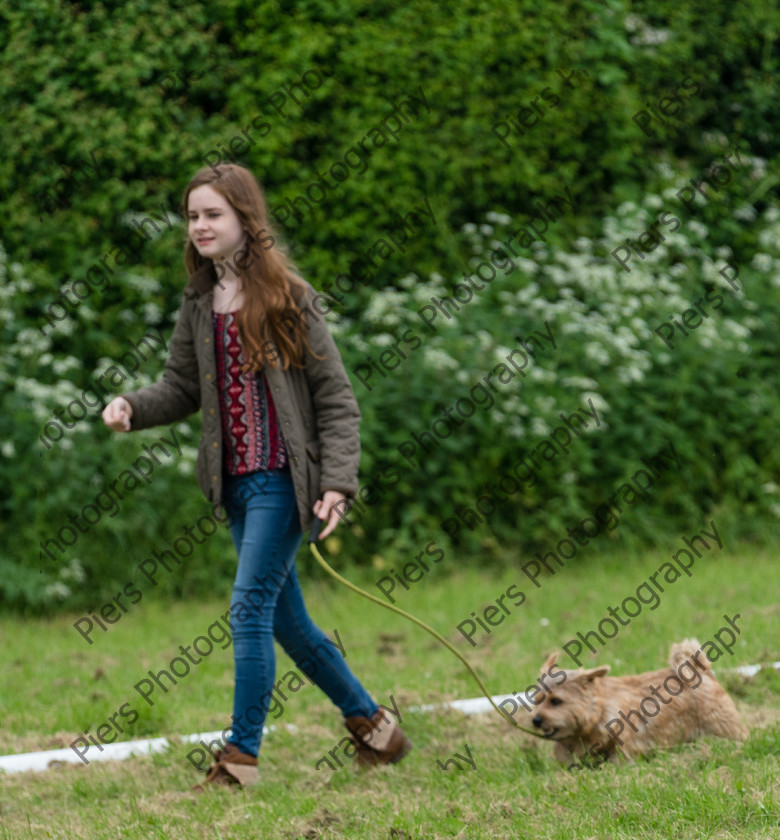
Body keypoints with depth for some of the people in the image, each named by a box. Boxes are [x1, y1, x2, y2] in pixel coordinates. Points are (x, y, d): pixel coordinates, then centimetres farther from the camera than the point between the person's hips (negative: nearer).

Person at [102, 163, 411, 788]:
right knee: (286, 619, 12)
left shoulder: (287, 297, -8)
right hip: (235, 481, 7)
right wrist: (133, 406, -7)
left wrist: (338, 481, -16)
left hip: (282, 479, -7)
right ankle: (369, 721, 28)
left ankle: (242, 753, -7)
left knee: (250, 607, -12)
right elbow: (183, 387, 13)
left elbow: (335, 396, -8)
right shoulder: (199, 304, 9)